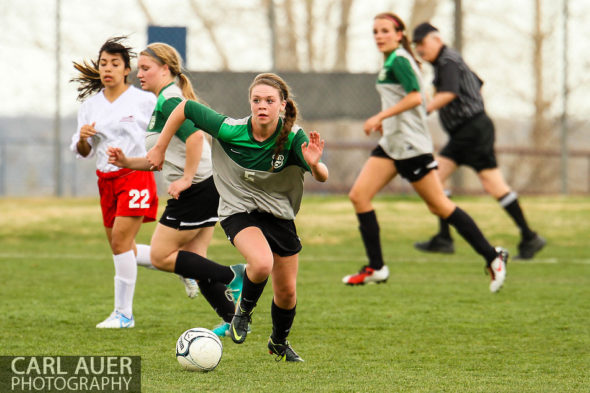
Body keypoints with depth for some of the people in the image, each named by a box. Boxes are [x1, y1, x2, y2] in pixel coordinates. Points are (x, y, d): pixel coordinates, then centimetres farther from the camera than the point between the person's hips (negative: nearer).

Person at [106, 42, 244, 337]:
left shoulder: (168, 101, -12)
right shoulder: (167, 101, 20)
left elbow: (195, 136, -27)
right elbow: (166, 158, 23)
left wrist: (186, 179, -24)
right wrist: (127, 163, 13)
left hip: (195, 190, -10)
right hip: (208, 189, 10)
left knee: (160, 257, -2)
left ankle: (232, 277, -6)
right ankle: (231, 320, 11)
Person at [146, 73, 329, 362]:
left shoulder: (293, 138, -21)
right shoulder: (230, 131, -24)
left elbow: (322, 177, -30)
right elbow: (186, 108, -12)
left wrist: (314, 164, -53)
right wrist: (160, 148, -6)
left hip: (279, 214, 3)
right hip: (238, 210, -3)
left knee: (287, 292, 9)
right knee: (262, 263, -32)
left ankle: (279, 343, 41)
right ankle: (244, 310, 2)